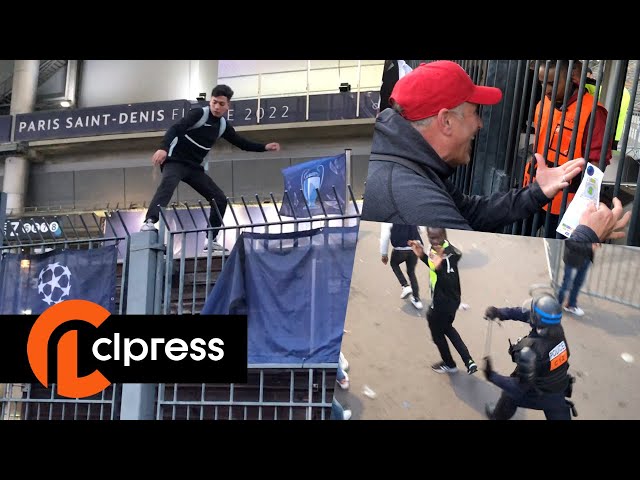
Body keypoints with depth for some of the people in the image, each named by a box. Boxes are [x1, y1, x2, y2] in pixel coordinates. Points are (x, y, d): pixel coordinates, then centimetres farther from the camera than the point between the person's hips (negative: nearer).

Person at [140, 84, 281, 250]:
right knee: (168, 182, -39)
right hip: (175, 161, -7)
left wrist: (265, 147, 14)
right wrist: (163, 148, -42)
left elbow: (241, 143, 21)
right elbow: (176, 129, -25)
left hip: (194, 167, 7)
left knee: (220, 198, 1)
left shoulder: (223, 125, 8)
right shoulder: (199, 113, -12)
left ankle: (211, 239, 11)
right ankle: (149, 222, -49)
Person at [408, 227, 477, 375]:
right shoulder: (435, 247, -5)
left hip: (444, 304, -9)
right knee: (447, 328, 30)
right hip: (442, 301, 9)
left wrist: (438, 268, -55)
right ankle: (469, 362, 33)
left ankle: (449, 364, 42)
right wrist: (422, 255, -2)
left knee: (437, 334, 17)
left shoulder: (449, 255, -33)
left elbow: (451, 284, -39)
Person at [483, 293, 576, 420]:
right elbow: (526, 312, -10)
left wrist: (492, 376, -22)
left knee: (511, 394, 26)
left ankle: (498, 416, 54)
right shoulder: (558, 328, -22)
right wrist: (499, 312, -19)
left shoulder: (530, 351, -39)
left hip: (535, 394, -4)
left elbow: (519, 388, -29)